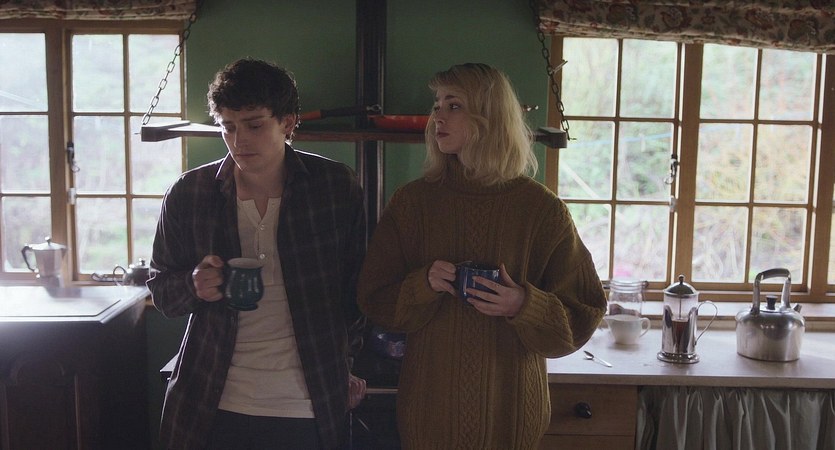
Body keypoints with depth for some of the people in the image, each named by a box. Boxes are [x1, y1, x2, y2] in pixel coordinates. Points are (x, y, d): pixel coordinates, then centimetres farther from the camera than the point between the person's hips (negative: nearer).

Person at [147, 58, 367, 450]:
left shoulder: (337, 187, -5)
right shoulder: (187, 195, -3)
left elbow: (356, 286, 7)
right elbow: (162, 291, 7)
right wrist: (194, 285, -15)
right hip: (212, 406, 1)